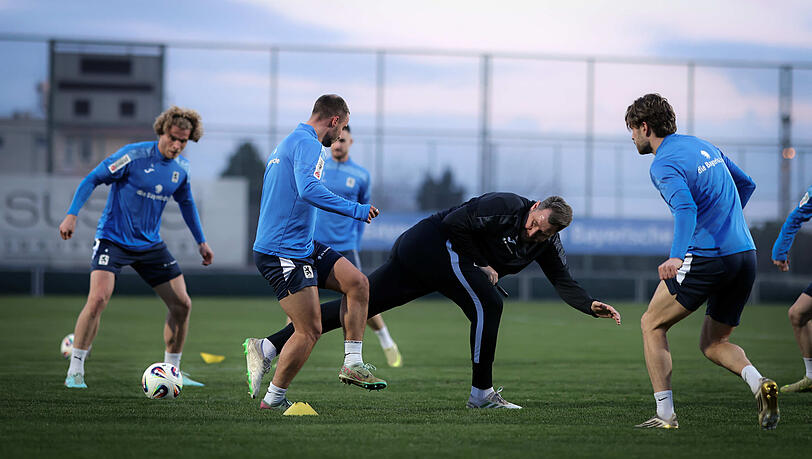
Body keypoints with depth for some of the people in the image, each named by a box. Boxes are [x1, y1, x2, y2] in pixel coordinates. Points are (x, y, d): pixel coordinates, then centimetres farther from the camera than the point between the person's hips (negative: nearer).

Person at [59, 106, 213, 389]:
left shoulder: (181, 167, 3)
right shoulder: (134, 155, -15)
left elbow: (186, 203, 21)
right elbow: (92, 180, -11)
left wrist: (201, 242, 22)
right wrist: (72, 214, -21)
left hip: (150, 245, 6)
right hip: (113, 239, -6)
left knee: (182, 304, 2)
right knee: (98, 298, -23)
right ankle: (75, 371, -12)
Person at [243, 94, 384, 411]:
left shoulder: (289, 143, 20)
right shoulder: (307, 144, -14)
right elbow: (308, 190, -30)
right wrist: (355, 210, -26)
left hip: (302, 247, 11)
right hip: (283, 252, -11)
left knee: (357, 282, 2)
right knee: (310, 331, -10)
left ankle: (352, 364, 2)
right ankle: (274, 400, 3)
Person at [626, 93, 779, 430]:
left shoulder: (664, 164, -9)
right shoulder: (702, 146, 18)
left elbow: (685, 207, -27)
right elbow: (746, 184, 27)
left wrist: (676, 255, -39)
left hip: (707, 259, -8)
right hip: (746, 253, 8)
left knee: (652, 325, 9)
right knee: (714, 344, 17)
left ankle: (665, 414, 3)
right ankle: (758, 383, -12)